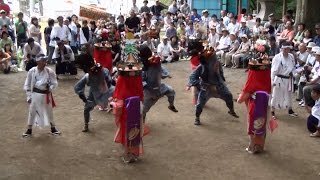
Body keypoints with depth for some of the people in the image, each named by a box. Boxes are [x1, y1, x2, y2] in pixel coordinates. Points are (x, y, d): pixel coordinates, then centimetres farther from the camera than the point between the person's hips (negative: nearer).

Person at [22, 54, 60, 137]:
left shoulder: (49, 71, -11)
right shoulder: (32, 71, -10)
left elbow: (54, 83, -3)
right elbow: (27, 85, -1)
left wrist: (50, 89, -20)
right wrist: (29, 96, -3)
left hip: (46, 94, 0)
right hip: (35, 94, 0)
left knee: (49, 111, 15)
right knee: (32, 112, 10)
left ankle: (53, 128, 34)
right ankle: (29, 129, 28)